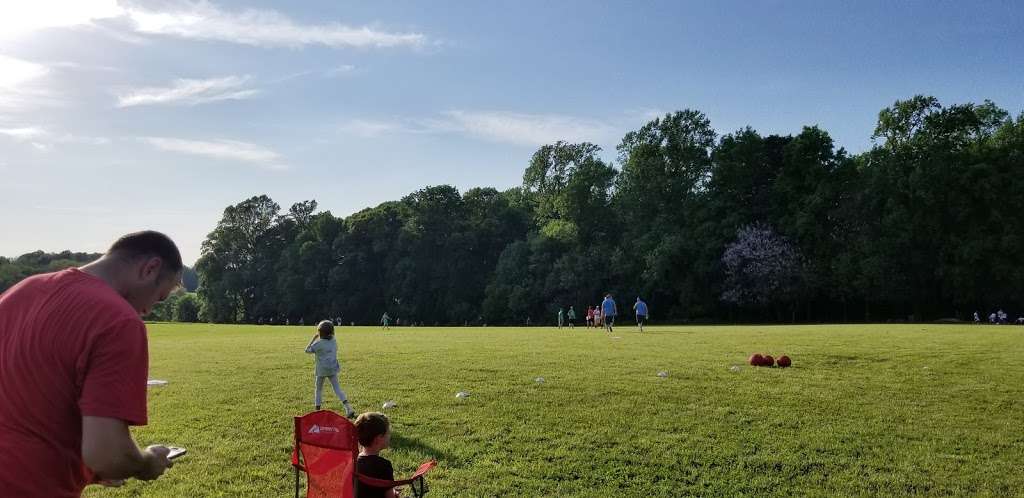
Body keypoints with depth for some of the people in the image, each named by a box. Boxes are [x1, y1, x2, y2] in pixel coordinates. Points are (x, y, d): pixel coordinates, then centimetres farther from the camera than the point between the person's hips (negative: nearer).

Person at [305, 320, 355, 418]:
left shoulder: (318, 343, -14)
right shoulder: (334, 342, 2)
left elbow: (307, 350, -3)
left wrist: (314, 338, 1)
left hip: (322, 370, -4)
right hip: (333, 369, 4)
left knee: (318, 389, 14)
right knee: (337, 388, 3)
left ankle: (317, 410, 18)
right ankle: (348, 408, -11)